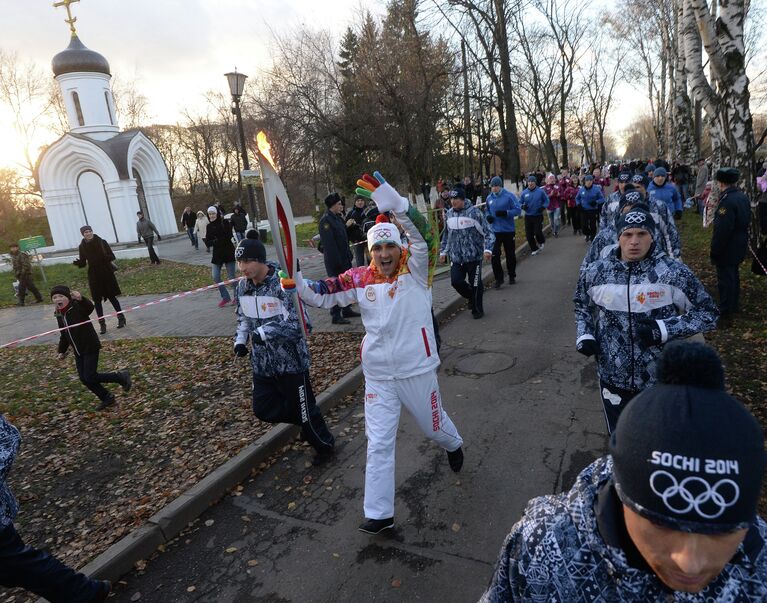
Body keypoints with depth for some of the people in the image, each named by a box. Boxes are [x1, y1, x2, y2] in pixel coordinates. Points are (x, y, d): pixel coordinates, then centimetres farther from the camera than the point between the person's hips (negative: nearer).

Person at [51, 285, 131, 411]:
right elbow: (64, 335, 19)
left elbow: (90, 307, -41)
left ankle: (122, 377, 8)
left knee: (90, 377, -10)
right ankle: (107, 398, 23)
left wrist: (81, 299, -60)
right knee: (84, 379, 8)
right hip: (78, 351, 8)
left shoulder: (78, 307, -16)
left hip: (90, 348, -8)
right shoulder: (59, 315, 7)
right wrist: (62, 351, 18)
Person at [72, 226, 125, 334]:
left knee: (111, 296, 6)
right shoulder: (82, 247, 0)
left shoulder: (102, 242, -6)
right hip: (93, 276, 2)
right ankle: (102, 324, 8)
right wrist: (77, 263, -19)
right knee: (97, 300, 2)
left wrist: (106, 257, -27)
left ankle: (121, 317, 23)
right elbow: (83, 263, 3)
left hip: (106, 273, -2)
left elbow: (112, 256, -5)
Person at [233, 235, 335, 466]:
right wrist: (240, 340, 1)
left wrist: (263, 332, -26)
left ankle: (324, 445, 33)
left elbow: (298, 323, -26)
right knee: (263, 409, 13)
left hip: (291, 360, -7)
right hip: (261, 362, 7)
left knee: (303, 407, 7)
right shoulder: (243, 286, 1)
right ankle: (306, 424, 38)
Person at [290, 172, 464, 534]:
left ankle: (453, 445, 60)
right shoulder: (360, 279, -5)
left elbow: (424, 237, -31)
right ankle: (379, 513, 22)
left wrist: (394, 202, -44)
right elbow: (319, 295, -5)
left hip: (417, 371, -2)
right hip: (378, 376, 2)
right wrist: (294, 280, -26)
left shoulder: (416, 270, -13)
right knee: (378, 443, 6)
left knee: (434, 427, 23)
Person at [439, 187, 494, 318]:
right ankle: (471, 297, 28)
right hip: (456, 257, 4)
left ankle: (477, 309, 24)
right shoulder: (449, 214, 6)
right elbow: (446, 235, 19)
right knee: (456, 281, -2)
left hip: (474, 256, -4)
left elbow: (487, 232, -8)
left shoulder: (475, 212, -10)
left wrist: (487, 249, -19)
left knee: (475, 284, 4)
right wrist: (443, 251, 18)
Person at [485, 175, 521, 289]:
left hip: (508, 230, -2)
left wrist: (505, 213, -24)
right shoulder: (489, 197, 4)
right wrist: (488, 216, -3)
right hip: (495, 231, 2)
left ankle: (512, 276, 30)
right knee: (494, 255, -7)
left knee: (510, 254, 12)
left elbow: (518, 210, -10)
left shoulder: (509, 195, -9)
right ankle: (498, 278, 4)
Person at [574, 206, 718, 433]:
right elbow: (582, 305, 14)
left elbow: (708, 313, -4)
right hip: (613, 379, 2)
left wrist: (665, 329, -17)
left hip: (662, 381, -2)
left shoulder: (674, 273, -12)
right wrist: (584, 335, -2)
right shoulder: (595, 272, -4)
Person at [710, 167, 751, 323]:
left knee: (725, 279, 2)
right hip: (740, 244, 9)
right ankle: (734, 305, 39)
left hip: (727, 248, -9)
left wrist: (714, 252, -20)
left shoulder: (727, 201, -26)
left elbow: (722, 230, -27)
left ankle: (725, 313, 12)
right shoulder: (743, 196, 4)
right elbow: (746, 221, 13)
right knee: (734, 274, 23)